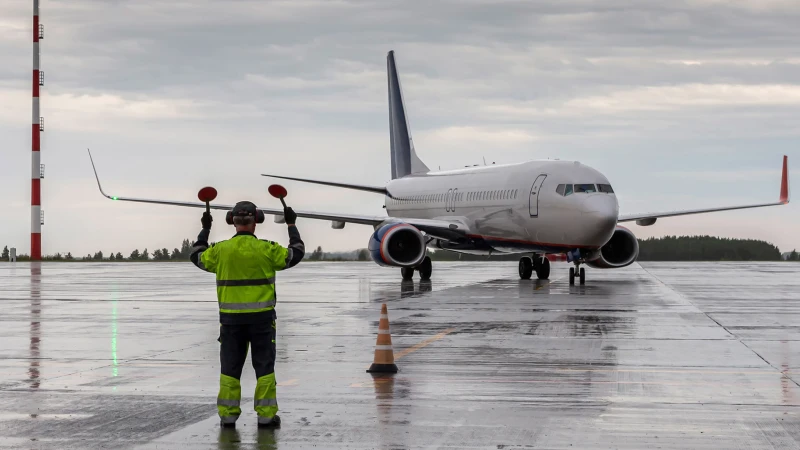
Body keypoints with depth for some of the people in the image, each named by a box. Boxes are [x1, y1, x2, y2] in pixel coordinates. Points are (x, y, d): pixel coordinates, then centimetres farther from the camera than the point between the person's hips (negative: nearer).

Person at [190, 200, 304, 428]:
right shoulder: (266, 249, -8)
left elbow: (197, 256, 17)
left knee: (230, 367, 9)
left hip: (231, 318, 2)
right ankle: (266, 415, 5)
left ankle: (227, 415, 9)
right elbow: (296, 253, 6)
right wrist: (291, 225, 18)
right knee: (264, 366, 6)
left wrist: (205, 230, 28)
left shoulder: (221, 250, -2)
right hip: (261, 317, -2)